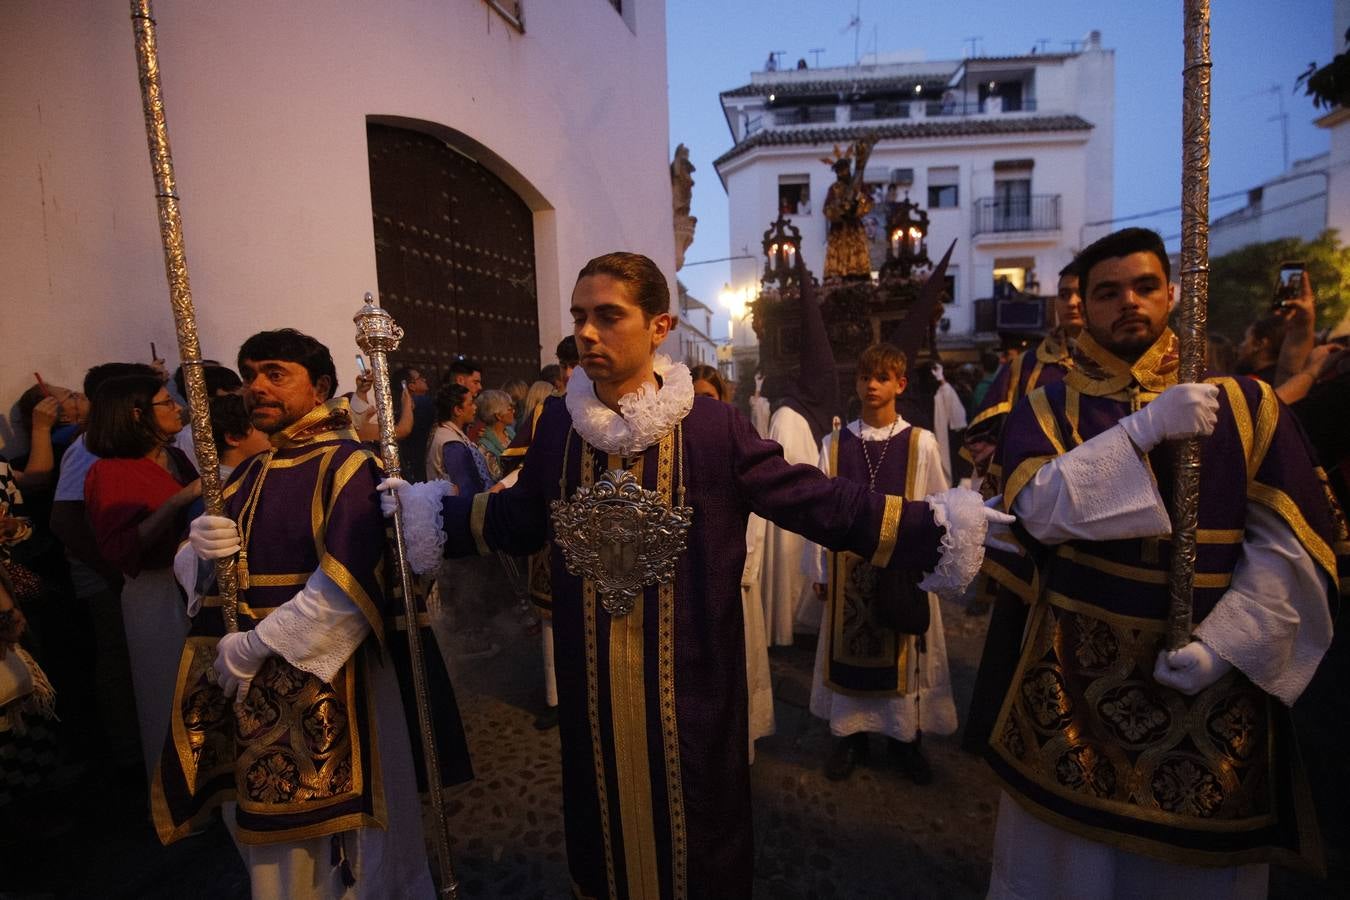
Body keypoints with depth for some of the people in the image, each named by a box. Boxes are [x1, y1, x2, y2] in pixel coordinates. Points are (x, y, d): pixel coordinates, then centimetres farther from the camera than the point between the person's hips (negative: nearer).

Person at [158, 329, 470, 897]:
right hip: (244, 686, 7)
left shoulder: (347, 466, -13)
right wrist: (201, 547, -10)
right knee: (265, 827, 21)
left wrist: (256, 647, -16)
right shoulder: (248, 475, 10)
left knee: (321, 838, 10)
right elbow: (193, 572, 11)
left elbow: (348, 586, -21)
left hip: (322, 686, -7)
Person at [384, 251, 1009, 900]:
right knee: (605, 816, 24)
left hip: (690, 679, -3)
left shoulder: (714, 426, -14)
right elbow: (517, 517, 9)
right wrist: (422, 508, 12)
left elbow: (815, 501, -12)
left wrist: (941, 529, -15)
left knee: (693, 816, 18)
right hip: (593, 684, 4)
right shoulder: (558, 423, -2)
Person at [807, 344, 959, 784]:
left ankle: (905, 735, 35)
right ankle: (850, 732, 33)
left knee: (903, 656, 13)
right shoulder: (835, 444, -2)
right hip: (849, 567, 1)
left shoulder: (921, 443, -5)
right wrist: (819, 570, 1)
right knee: (849, 649, 13)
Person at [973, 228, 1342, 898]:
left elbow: (1292, 543, -4)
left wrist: (1221, 645, -14)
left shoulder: (1245, 402, 1)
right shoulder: (1045, 409, -2)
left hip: (1210, 679, 2)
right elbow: (1039, 509, -19)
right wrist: (1142, 428, -26)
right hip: (1075, 670, -1)